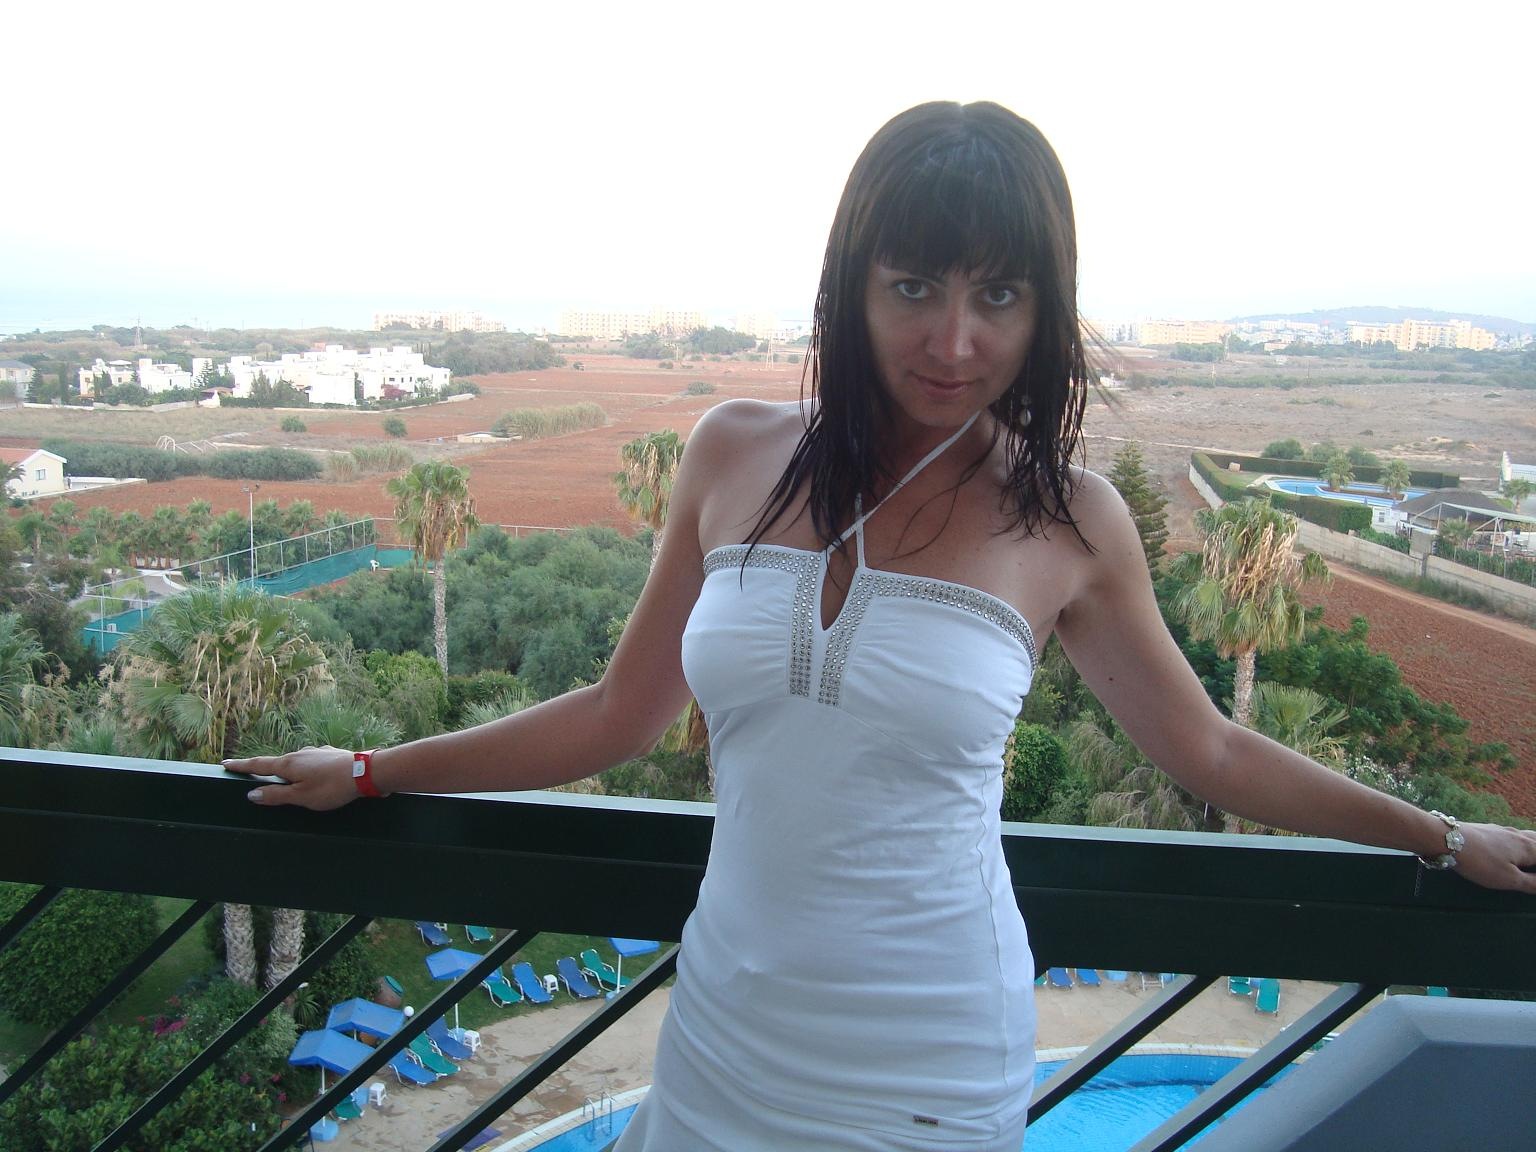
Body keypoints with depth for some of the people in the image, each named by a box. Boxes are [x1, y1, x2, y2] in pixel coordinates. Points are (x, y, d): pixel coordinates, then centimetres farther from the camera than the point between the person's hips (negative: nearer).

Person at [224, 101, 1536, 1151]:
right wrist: (367, 773, 11)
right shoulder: (734, 457, -4)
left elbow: (1209, 748, 7)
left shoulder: (1067, 522, -8)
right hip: (726, 1032, 2)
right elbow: (620, 713, 6)